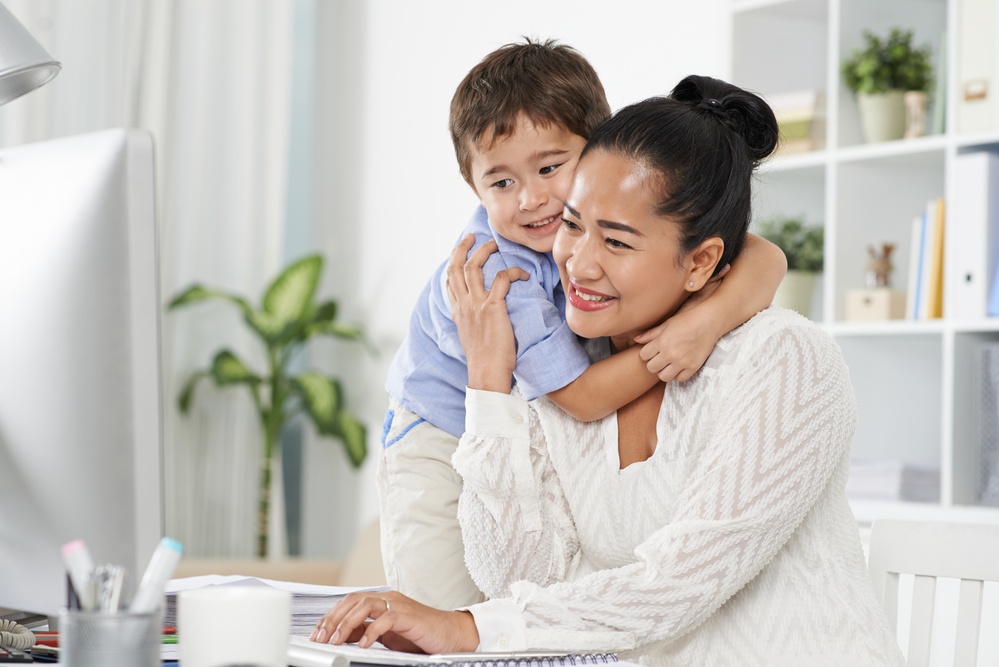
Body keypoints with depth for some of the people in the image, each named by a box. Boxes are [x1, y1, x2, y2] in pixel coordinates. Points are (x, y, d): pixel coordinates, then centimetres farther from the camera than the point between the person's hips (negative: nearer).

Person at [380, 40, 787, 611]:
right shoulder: (488, 273, -34)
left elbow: (766, 258, -25)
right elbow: (584, 397, -31)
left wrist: (712, 318, -44)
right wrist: (668, 345, -41)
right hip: (447, 440, -4)